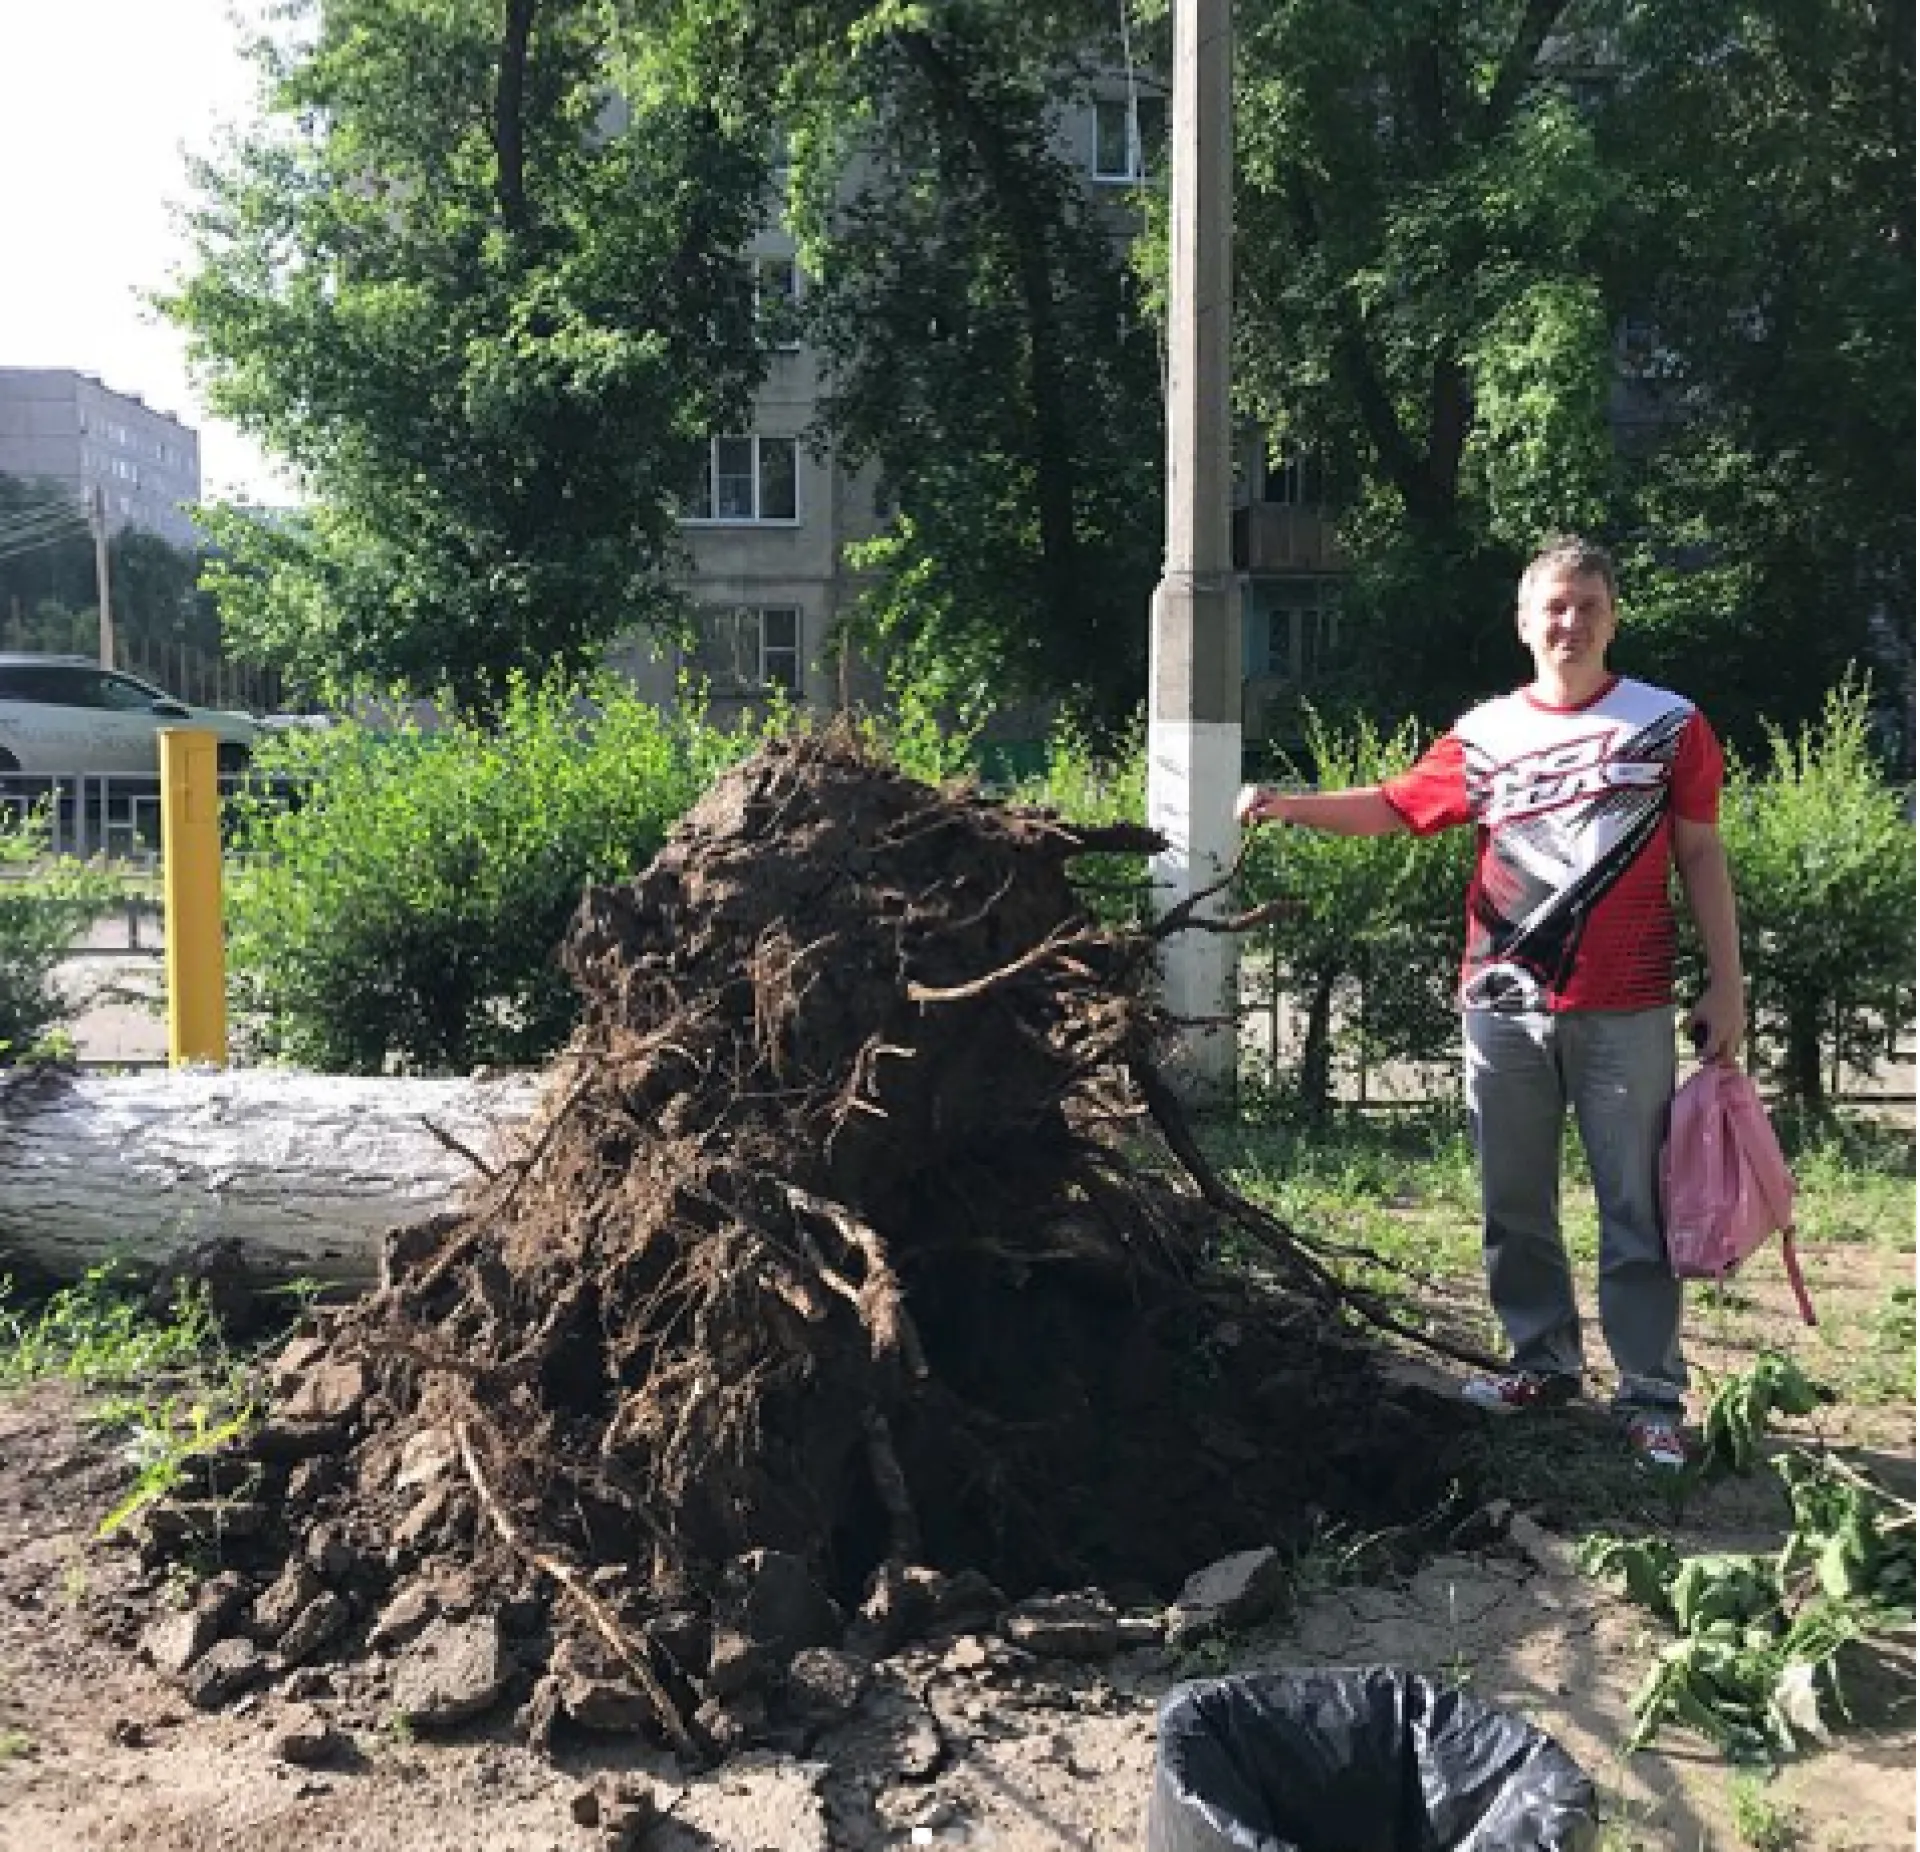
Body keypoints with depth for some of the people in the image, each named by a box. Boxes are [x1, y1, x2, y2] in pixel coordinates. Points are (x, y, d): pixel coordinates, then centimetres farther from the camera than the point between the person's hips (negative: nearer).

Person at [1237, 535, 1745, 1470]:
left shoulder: (1670, 724, 2)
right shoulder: (1486, 734, 8)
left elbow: (1700, 857, 4)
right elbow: (1395, 805, 7)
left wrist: (1726, 982, 0)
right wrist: (1290, 805, -8)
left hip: (1624, 1015, -3)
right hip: (1502, 1009, 3)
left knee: (1636, 1208, 2)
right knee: (1515, 1204, 12)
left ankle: (1651, 1398, 12)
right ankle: (1543, 1362, 27)